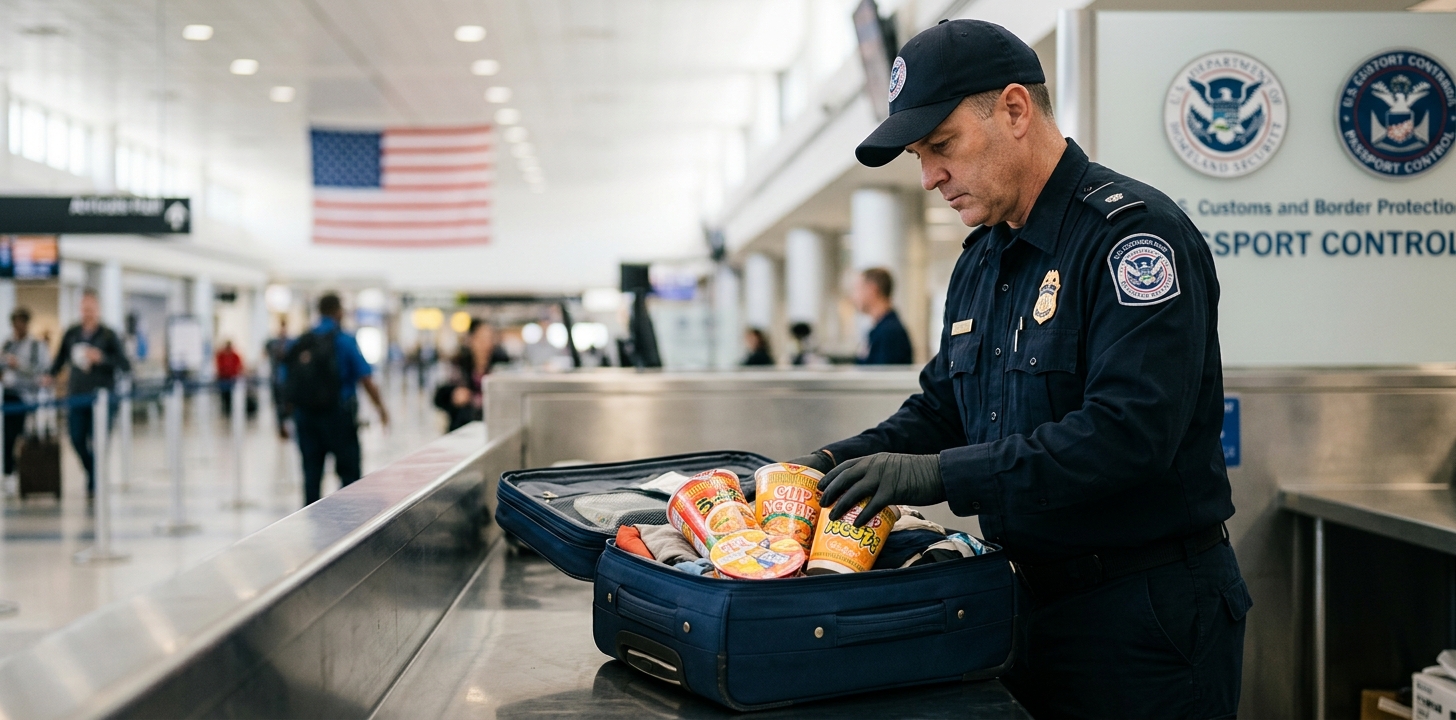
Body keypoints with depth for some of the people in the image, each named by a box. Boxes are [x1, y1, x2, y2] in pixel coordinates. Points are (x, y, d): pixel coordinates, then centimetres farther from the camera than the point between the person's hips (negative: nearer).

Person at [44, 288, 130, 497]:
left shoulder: (109, 336, -2)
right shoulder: (71, 334, 9)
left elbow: (125, 366, -6)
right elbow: (60, 358, 21)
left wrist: (102, 358, -19)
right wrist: (50, 375, 6)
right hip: (77, 394, 4)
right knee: (77, 439, 1)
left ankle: (94, 484, 9)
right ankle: (93, 473, 25)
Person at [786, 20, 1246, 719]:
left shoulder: (1132, 233, -18)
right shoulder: (981, 260, 11)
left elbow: (1128, 432, -28)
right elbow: (941, 407, 18)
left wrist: (939, 476, -28)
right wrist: (843, 462, -1)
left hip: (1144, 618, -8)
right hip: (1030, 603, 8)